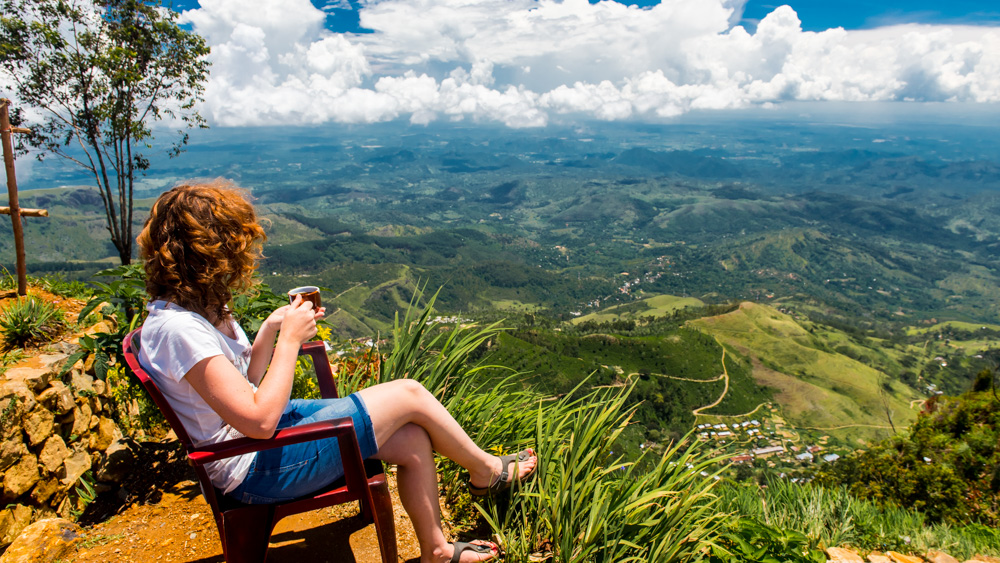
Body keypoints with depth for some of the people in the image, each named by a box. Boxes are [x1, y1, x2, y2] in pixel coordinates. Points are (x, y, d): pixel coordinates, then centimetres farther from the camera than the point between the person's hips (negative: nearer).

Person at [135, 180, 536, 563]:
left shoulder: (194, 306, 4)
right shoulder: (176, 328, -27)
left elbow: (242, 385, 9)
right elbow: (259, 421, -30)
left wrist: (270, 330, -3)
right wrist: (289, 340, -21)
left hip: (268, 433, 9)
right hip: (259, 470, -9)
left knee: (413, 441, 1)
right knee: (409, 395, -9)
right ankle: (487, 471, 17)